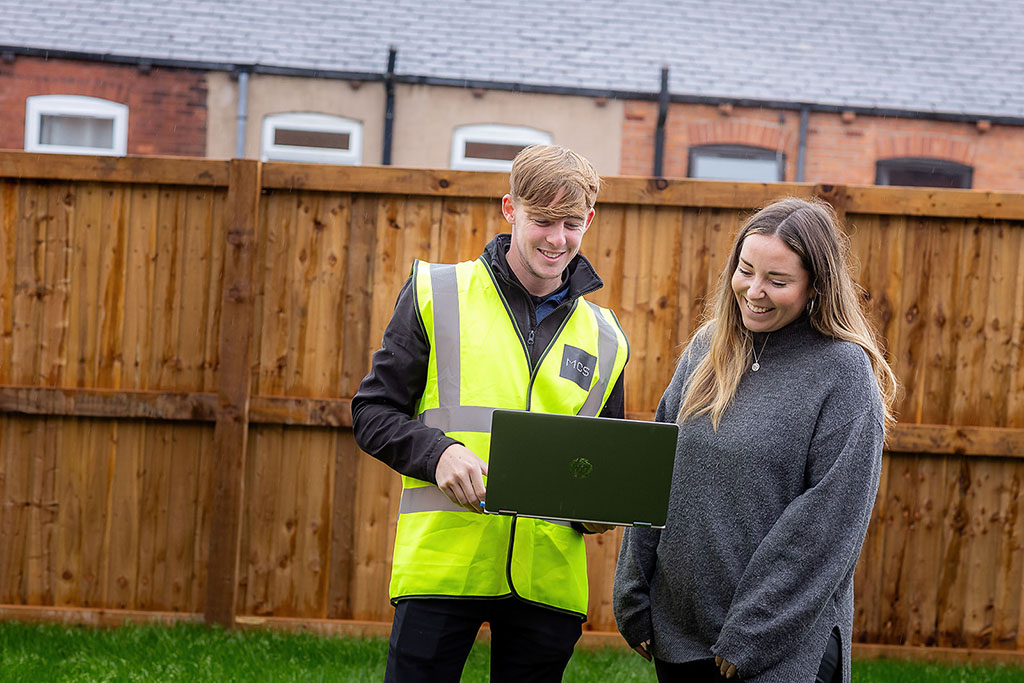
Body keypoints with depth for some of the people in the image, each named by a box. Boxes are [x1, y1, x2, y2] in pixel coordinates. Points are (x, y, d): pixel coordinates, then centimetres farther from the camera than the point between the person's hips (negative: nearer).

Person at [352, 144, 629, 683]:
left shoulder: (603, 339, 14)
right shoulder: (437, 295, 5)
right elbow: (372, 411, 3)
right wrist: (437, 452, -15)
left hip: (548, 574, 3)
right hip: (442, 563, -3)